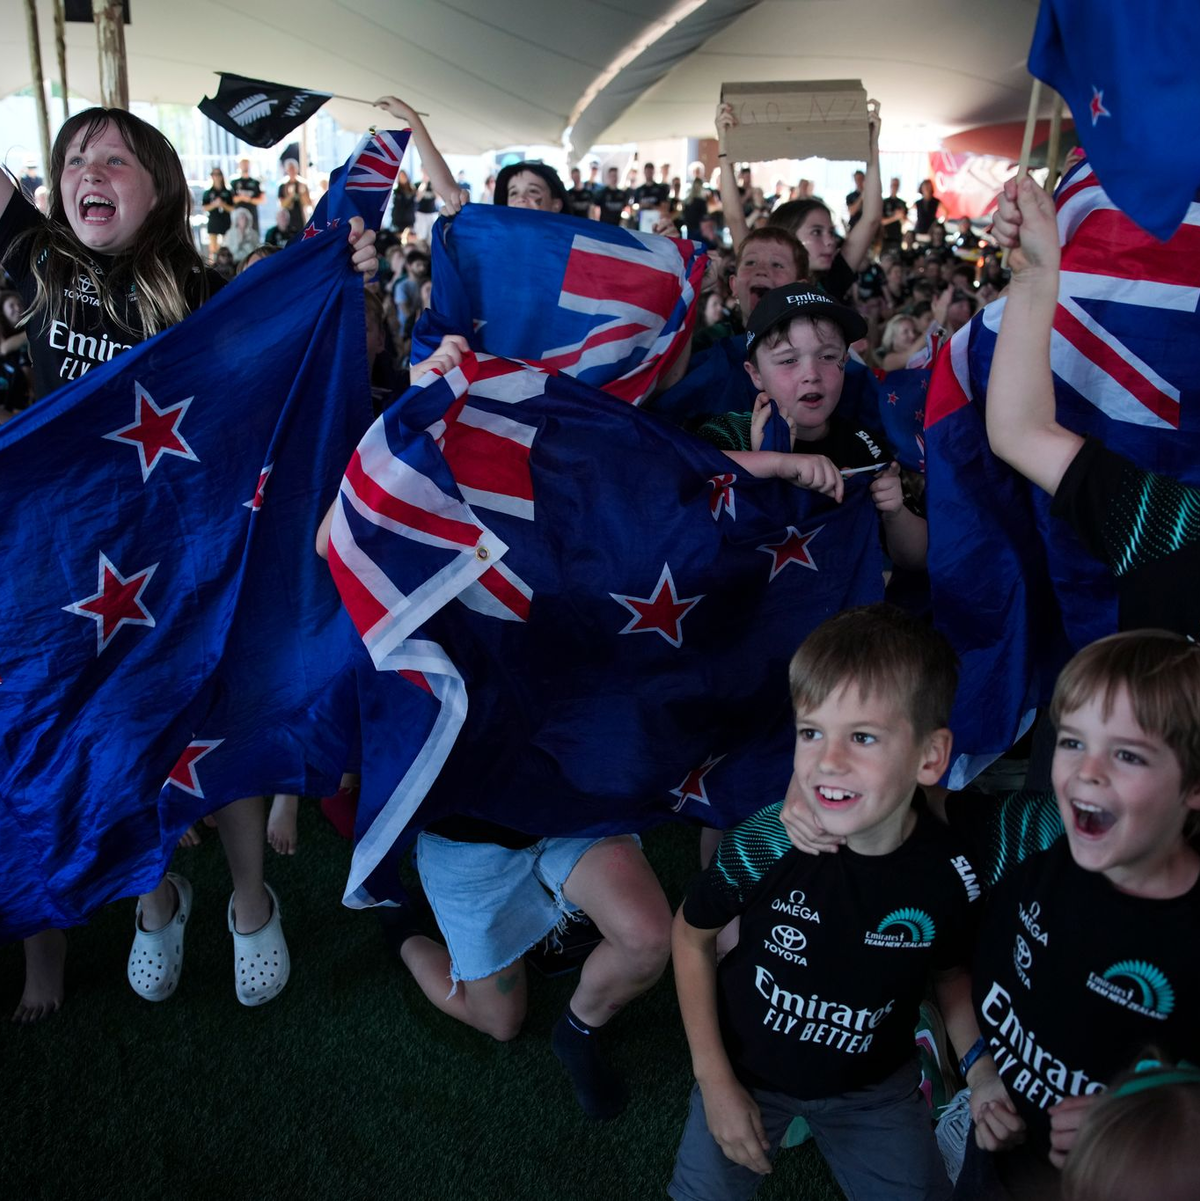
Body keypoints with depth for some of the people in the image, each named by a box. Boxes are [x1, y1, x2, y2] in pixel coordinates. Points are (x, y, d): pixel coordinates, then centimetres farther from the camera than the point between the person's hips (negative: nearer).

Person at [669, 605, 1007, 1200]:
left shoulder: (952, 876, -24)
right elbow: (691, 937, -10)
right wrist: (714, 1079, -9)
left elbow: (951, 973, -1)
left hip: (874, 1087, 1)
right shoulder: (763, 844, -30)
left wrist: (981, 1067, -17)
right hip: (746, 1069, -1)